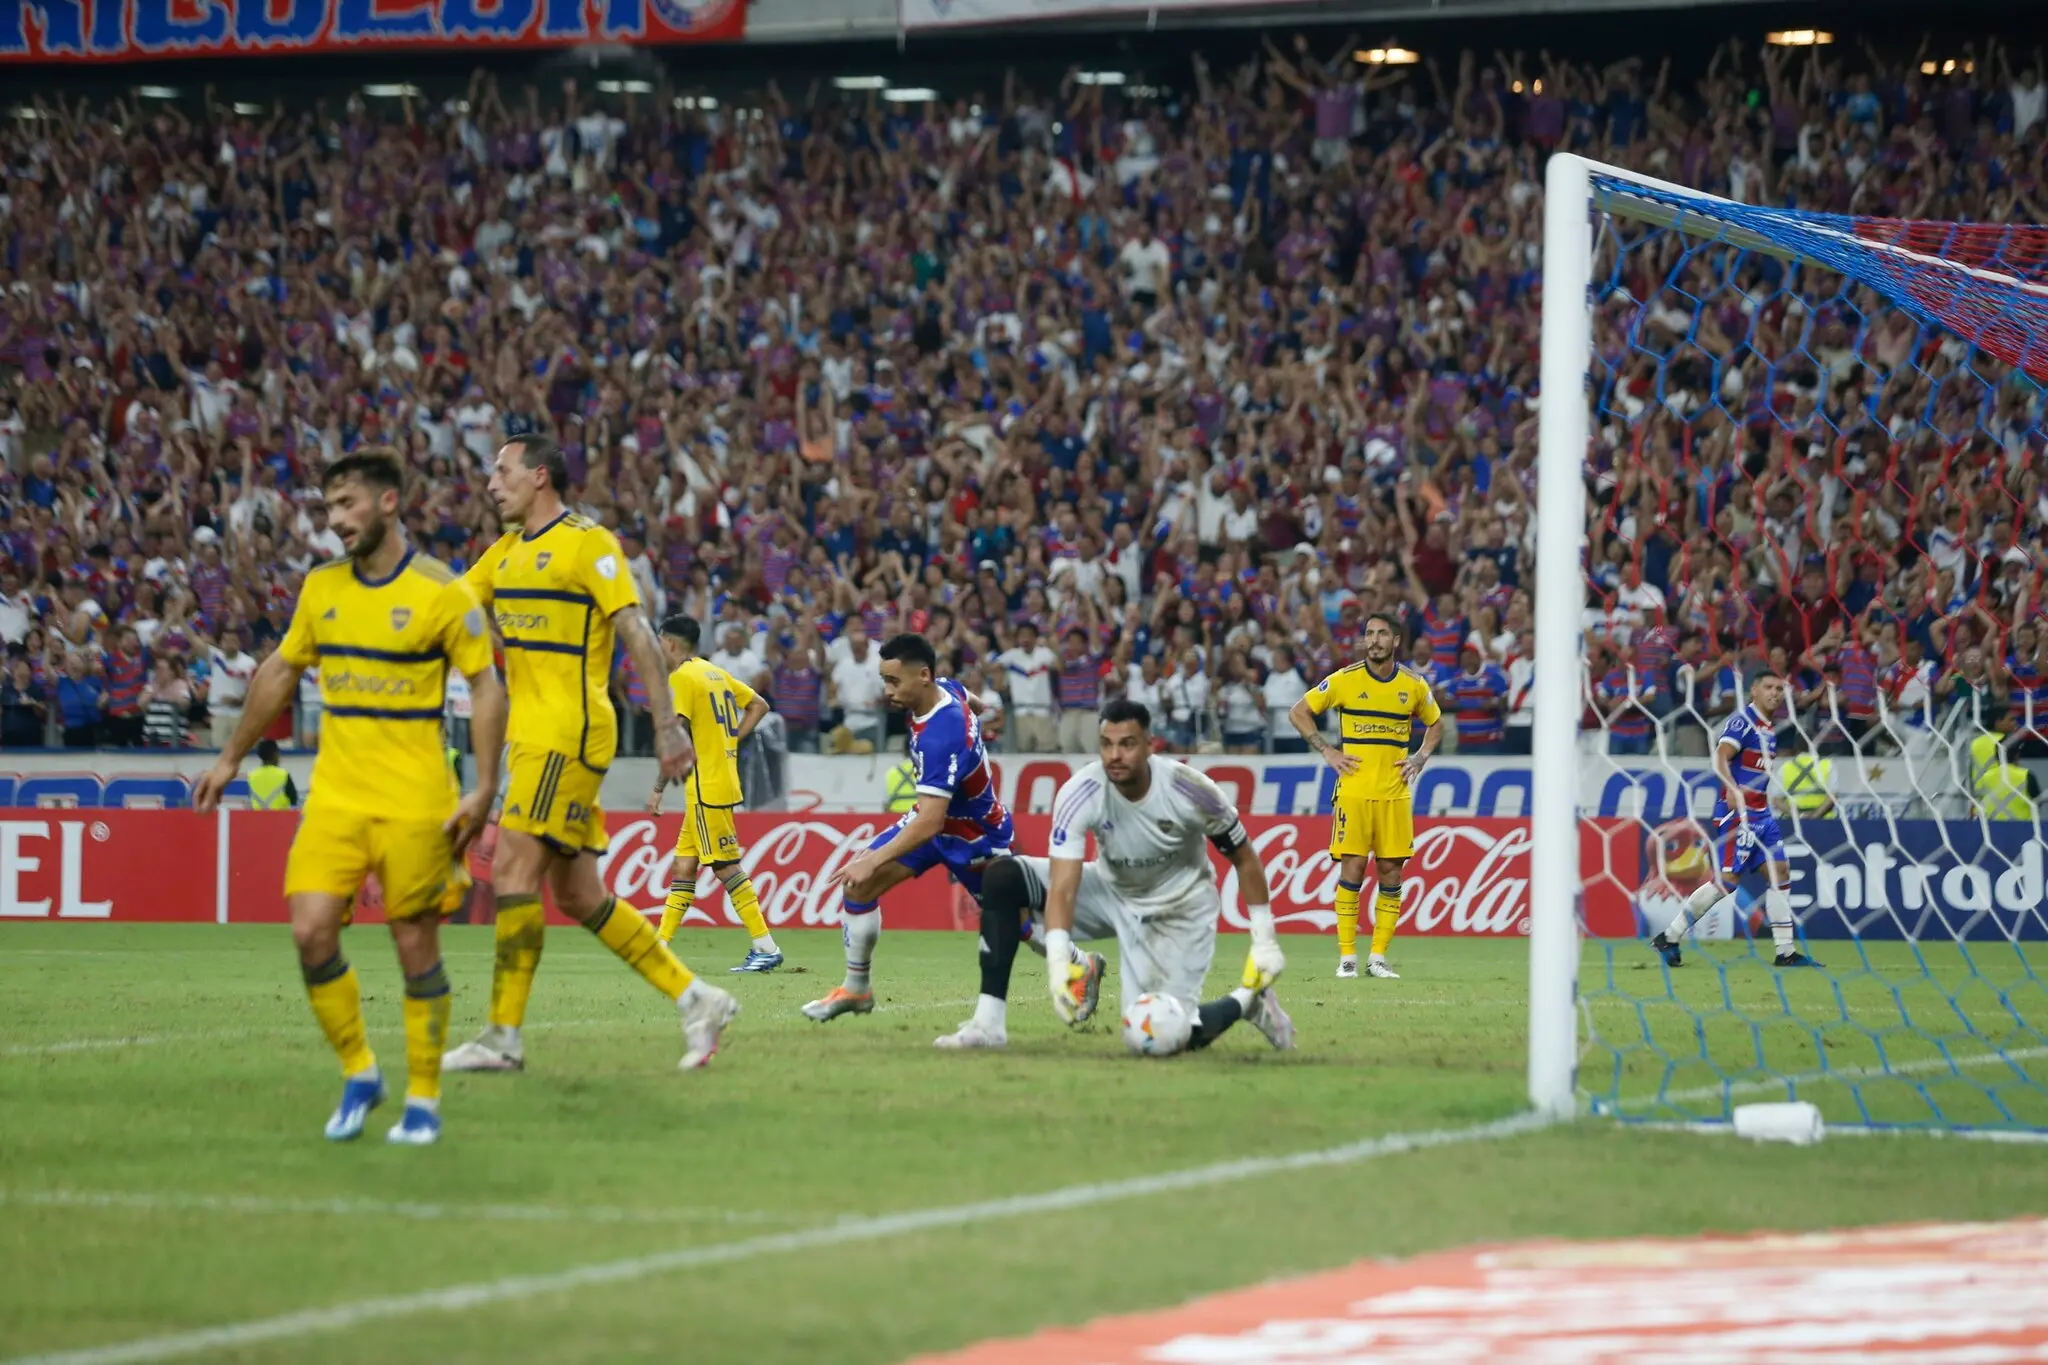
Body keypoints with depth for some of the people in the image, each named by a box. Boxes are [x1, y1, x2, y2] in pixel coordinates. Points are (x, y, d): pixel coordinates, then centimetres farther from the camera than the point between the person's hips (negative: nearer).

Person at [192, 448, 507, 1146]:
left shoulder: (442, 593, -7)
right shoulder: (321, 587, 8)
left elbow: (486, 685, -5)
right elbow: (279, 673, 20)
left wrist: (483, 789, -12)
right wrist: (231, 759, 21)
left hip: (414, 800, -4)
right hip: (335, 795, 4)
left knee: (415, 943, 0)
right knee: (311, 932, -8)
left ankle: (423, 1098, 13)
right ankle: (358, 1074, 11)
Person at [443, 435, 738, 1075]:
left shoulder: (587, 543, -9)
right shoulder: (506, 552, 17)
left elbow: (637, 634, -13)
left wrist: (666, 724, -17)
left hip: (570, 734, -9)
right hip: (530, 736, 9)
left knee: (514, 868, -12)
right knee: (579, 896, 8)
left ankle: (504, 1036, -9)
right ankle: (696, 999, 14)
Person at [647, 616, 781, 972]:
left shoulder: (681, 678, -12)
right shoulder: (715, 672, 14)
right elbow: (759, 705, 20)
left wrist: (658, 790, -15)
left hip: (706, 787, -9)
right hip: (722, 780, 9)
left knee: (726, 868, -7)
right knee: (684, 865, 10)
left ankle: (766, 948, -7)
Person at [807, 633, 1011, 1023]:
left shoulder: (942, 736, -40)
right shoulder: (947, 688, -15)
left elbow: (930, 822, -43)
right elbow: (973, 702, 11)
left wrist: (873, 862, -46)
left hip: (977, 836, -8)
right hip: (936, 816, 8)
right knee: (858, 885, -6)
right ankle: (856, 988, 8)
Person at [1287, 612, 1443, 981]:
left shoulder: (1414, 686, 6)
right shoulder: (1344, 680, -1)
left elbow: (1435, 723, 24)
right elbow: (1298, 713, 6)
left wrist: (1421, 757, 7)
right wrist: (1327, 752, -2)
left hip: (1395, 794, 2)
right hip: (1353, 792, -2)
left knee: (1391, 871, 0)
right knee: (1352, 868, -6)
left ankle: (1378, 957, 7)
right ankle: (1347, 957, -1)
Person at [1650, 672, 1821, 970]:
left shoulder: (1768, 730, 17)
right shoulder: (1743, 721, -11)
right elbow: (1720, 757, -25)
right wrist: (1732, 789, -40)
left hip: (1761, 812, 9)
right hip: (1736, 810, -9)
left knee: (1779, 872, 4)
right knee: (1729, 878, -13)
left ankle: (1786, 952, 7)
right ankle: (1669, 938, -6)